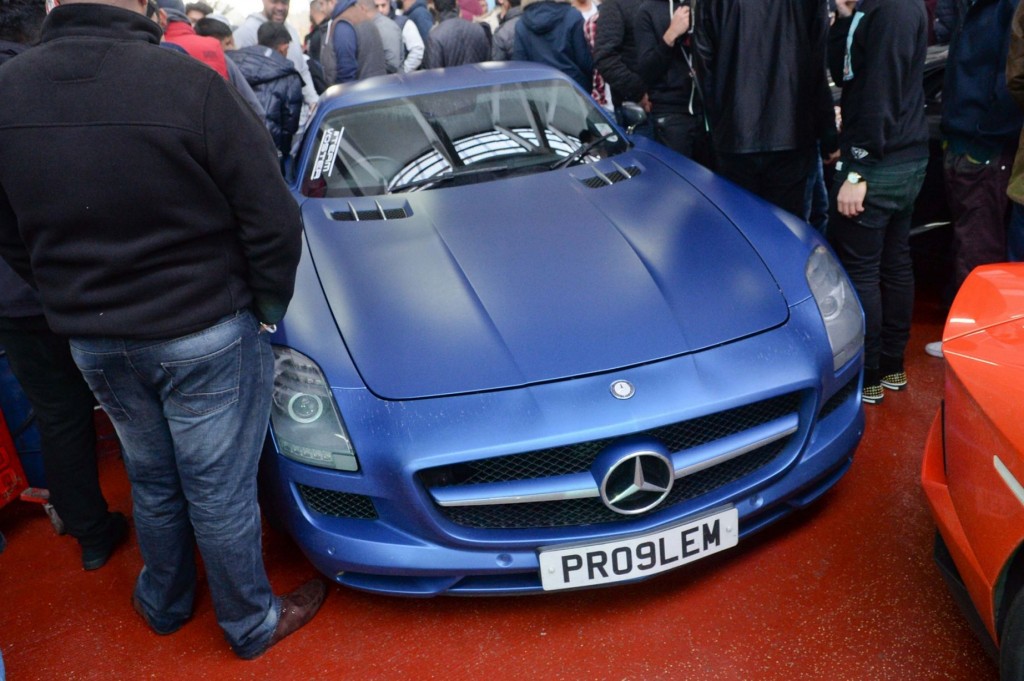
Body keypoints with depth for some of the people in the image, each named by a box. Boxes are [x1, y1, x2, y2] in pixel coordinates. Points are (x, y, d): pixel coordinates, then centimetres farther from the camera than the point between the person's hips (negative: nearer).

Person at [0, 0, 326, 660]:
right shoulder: (189, 84, -22)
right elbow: (272, 220, -17)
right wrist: (266, 306, -1)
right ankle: (252, 624, 33)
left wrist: (81, 302, 17)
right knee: (221, 489, 11)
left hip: (92, 339, 5)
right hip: (205, 333, -5)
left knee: (153, 480, 25)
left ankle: (164, 603, 47)